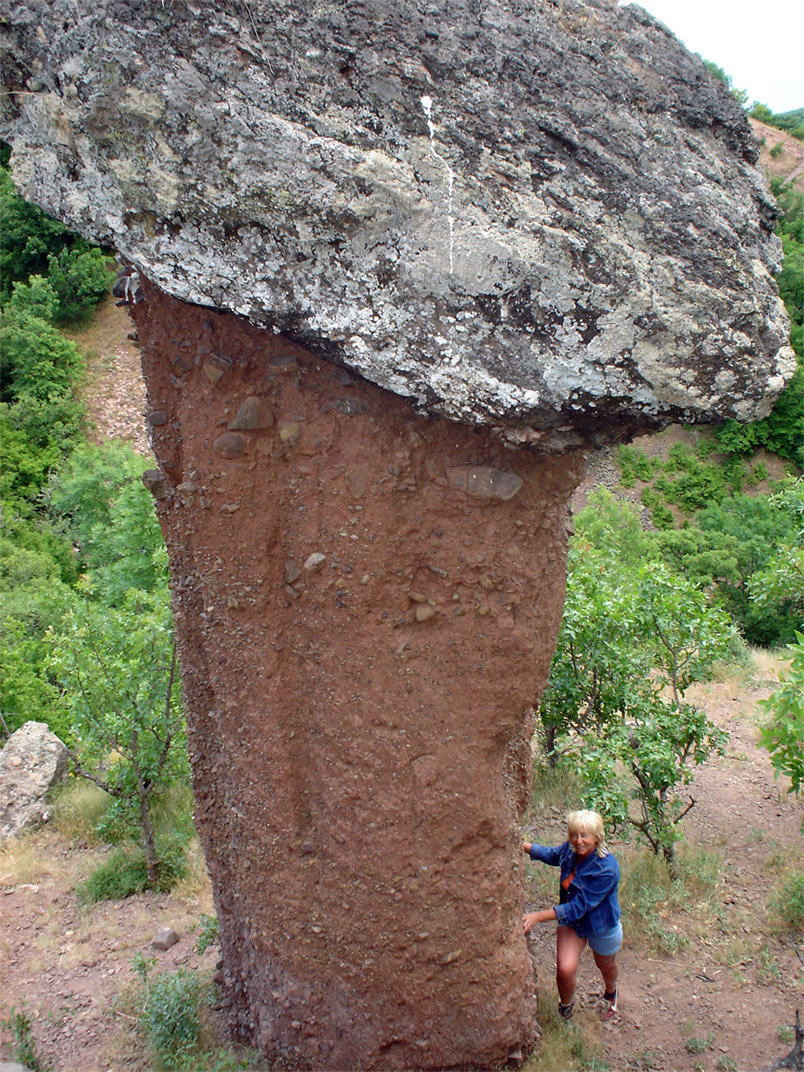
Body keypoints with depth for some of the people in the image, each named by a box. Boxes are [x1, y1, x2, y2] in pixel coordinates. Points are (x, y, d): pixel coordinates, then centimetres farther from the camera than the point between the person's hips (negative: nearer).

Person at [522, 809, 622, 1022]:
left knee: (606, 966, 25)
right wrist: (522, 845, -6)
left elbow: (578, 907, -35)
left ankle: (610, 994, 61)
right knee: (565, 969, -13)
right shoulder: (570, 850, -19)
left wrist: (539, 916, -37)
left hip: (602, 926, -3)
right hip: (571, 919, 3)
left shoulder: (606, 869, -36)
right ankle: (566, 1004, 20)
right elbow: (552, 855, 6)